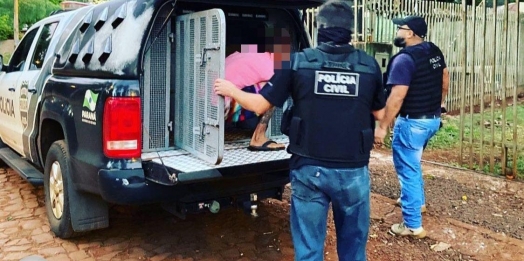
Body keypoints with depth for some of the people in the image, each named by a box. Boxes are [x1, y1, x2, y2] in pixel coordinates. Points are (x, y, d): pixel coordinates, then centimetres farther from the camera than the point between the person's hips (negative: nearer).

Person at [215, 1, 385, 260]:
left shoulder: (298, 62, -5)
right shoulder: (369, 65, -1)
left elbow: (260, 105, 0)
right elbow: (380, 114, 11)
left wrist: (231, 90, 17)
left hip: (309, 168, -1)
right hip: (353, 170, 1)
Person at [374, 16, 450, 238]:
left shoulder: (405, 59, -21)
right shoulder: (434, 51, 5)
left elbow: (396, 98, -25)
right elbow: (445, 80, 18)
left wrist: (382, 126, -20)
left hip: (412, 122, -9)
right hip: (433, 119, 9)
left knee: (407, 169, 0)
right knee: (412, 162, 29)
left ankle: (412, 225, 7)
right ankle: (418, 200, 44)